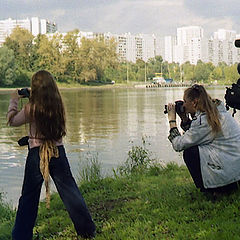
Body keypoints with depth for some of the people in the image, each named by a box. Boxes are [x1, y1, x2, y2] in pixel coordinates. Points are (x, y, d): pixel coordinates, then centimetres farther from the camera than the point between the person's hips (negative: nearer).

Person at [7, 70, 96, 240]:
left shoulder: (31, 108, -13)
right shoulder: (59, 105, -3)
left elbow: (12, 121, 2)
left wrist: (14, 101, 16)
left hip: (37, 154, -3)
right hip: (58, 151, 3)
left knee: (29, 197, 8)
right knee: (70, 191, 12)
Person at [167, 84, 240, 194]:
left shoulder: (203, 120, -18)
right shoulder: (216, 109, 10)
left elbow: (178, 145, -13)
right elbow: (194, 134, 23)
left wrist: (172, 120, -4)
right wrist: (184, 118, 11)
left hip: (229, 170, -9)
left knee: (189, 153, -3)